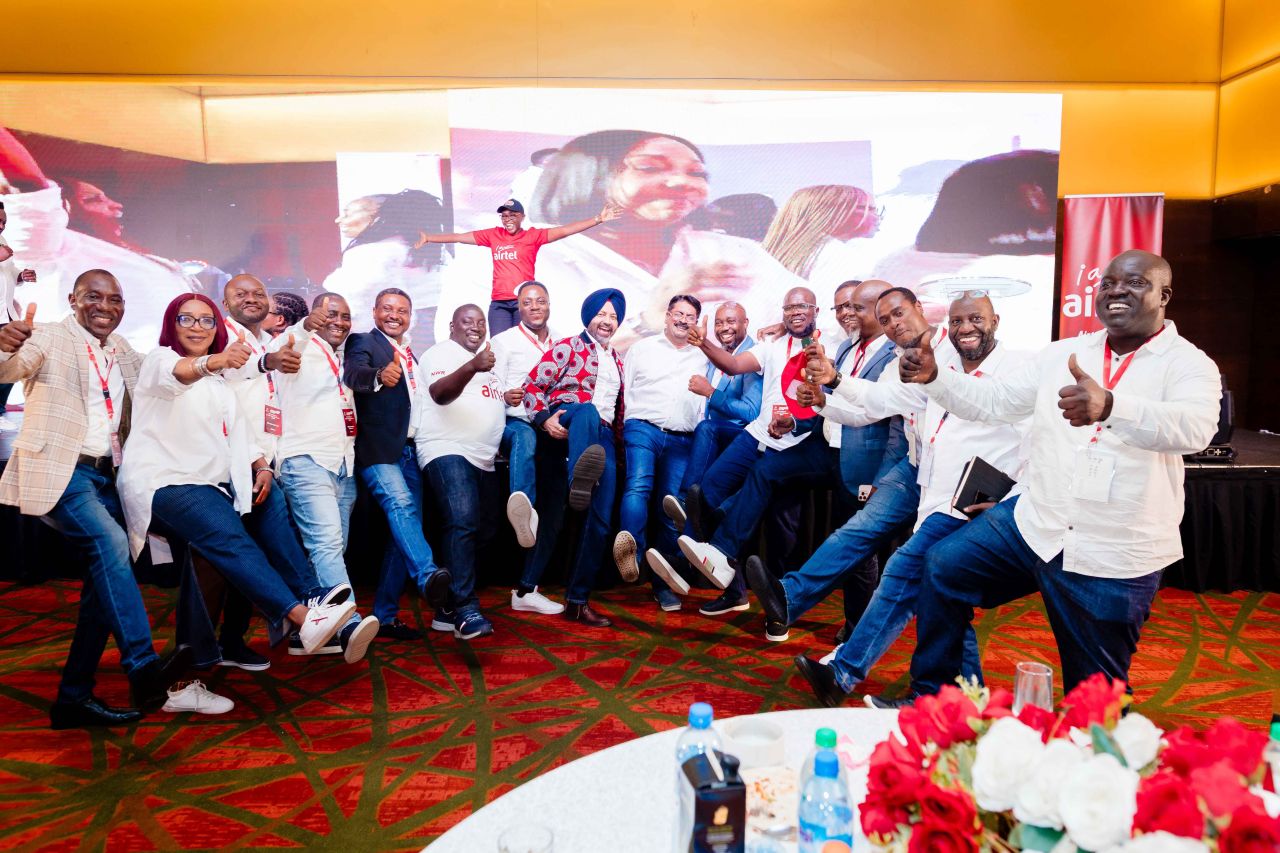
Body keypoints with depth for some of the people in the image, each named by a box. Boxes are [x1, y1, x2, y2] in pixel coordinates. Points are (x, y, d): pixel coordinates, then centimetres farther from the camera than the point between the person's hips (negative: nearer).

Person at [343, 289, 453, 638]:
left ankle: (385, 615, 12)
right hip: (377, 448, -7)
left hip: (410, 448, 7)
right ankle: (429, 577, -44)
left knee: (405, 526, 5)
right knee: (400, 504, -29)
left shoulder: (411, 356, 21)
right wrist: (379, 375, -42)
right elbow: (353, 373, -21)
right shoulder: (363, 343, 0)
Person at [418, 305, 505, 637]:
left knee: (468, 529, 7)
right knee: (462, 523, -23)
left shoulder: (486, 360, 23)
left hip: (484, 458, 8)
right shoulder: (441, 354, -1)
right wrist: (472, 367, -38)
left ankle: (448, 607, 15)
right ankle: (466, 609, -22)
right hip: (447, 452, -8)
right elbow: (439, 393, -23)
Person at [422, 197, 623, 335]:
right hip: (499, 303, 2)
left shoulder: (533, 235, 3)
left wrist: (598, 219, -15)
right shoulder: (493, 235, 12)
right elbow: (459, 237, 18)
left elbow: (564, 231, -6)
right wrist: (427, 238, 22)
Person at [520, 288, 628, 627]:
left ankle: (578, 600, 4)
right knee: (587, 409, -42)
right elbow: (533, 385, -2)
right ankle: (579, 482, -69)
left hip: (602, 437, 5)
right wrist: (543, 418, -17)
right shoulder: (568, 347, 8)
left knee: (599, 519, -5)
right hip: (567, 423, -5)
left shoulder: (617, 360, 26)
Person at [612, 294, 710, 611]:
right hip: (643, 428, -2)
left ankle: (663, 584, 6)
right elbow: (623, 391, 11)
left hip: (682, 440, 2)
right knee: (638, 486, -29)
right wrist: (623, 429, 1)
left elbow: (705, 403, 22)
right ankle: (630, 552, -49)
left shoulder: (701, 358, 21)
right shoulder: (643, 348, 14)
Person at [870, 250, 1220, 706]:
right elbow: (992, 400, 7)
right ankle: (929, 698, 16)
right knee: (944, 566, 3)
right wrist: (933, 377, -12)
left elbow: (1193, 428, -30)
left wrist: (1110, 406, -50)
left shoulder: (1188, 364, -9)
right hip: (1035, 522, 5)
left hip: (1114, 559, -4)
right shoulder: (1063, 353, 6)